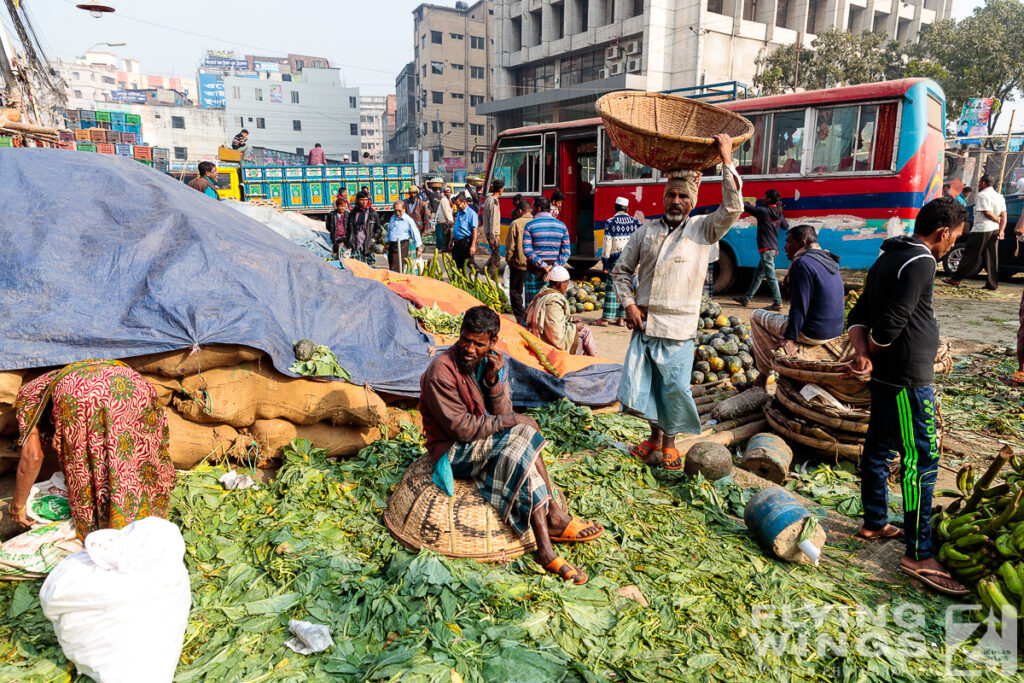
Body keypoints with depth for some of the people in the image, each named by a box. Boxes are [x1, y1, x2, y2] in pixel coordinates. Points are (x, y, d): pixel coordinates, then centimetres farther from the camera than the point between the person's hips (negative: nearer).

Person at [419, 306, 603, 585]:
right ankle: (553, 518, -21)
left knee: (518, 454, -25)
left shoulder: (493, 363, 1)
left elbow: (502, 415, -5)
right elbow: (462, 428, -21)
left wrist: (493, 380, -22)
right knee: (524, 435, -26)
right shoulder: (441, 371, -20)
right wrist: (514, 421, -18)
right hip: (453, 452, -6)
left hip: (486, 445, 6)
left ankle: (545, 549, -23)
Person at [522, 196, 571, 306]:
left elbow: (527, 250, -12)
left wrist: (543, 266, -13)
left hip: (535, 271, -3)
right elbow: (566, 251, -2)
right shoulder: (561, 225, 6)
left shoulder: (529, 225, -2)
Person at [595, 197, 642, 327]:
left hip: (615, 259, -3)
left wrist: (605, 263, -3)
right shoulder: (635, 222, 5)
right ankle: (620, 318, 12)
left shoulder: (610, 222, -4)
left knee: (611, 289, 0)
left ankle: (606, 319, 2)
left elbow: (607, 244, -7)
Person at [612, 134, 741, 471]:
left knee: (674, 387, 1)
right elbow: (621, 270, 14)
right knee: (640, 382, 6)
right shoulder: (646, 231, 9)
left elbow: (732, 209, -15)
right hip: (644, 323, 3)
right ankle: (655, 435, 28)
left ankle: (670, 442, 23)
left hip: (678, 328, -3)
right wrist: (628, 304, 0)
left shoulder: (702, 229, 3)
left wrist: (726, 161, -17)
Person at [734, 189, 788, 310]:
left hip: (766, 248, -9)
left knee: (771, 276, -8)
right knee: (758, 274, 15)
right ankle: (746, 298, 23)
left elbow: (746, 207, -4)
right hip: (774, 248, 9)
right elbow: (786, 227, 26)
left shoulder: (763, 211, -11)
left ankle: (778, 303, -8)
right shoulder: (779, 213, 10)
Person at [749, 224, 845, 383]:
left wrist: (789, 339, -20)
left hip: (812, 334, -9)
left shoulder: (802, 263, -17)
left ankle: (764, 373, 9)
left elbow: (799, 307, -22)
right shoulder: (830, 261, 13)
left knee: (756, 316, 7)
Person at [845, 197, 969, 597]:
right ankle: (918, 554, 3)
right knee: (921, 460, -4)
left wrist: (863, 355, -6)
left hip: (885, 376, 10)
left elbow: (858, 316, 9)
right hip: (908, 378, -10)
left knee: (879, 447, 18)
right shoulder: (920, 263, -17)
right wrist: (872, 354, -6)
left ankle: (874, 523, 32)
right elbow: (891, 322, -24)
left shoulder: (888, 258, 13)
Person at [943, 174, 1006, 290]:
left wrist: (998, 220, 0)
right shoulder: (999, 197, 15)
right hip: (995, 230, 7)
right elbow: (1003, 215, 9)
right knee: (991, 258, 7)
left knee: (971, 256, -3)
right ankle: (992, 284, 7)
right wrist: (1001, 230, 2)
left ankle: (956, 279, 3)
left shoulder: (982, 195, -9)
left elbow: (986, 213, -16)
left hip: (981, 230, -7)